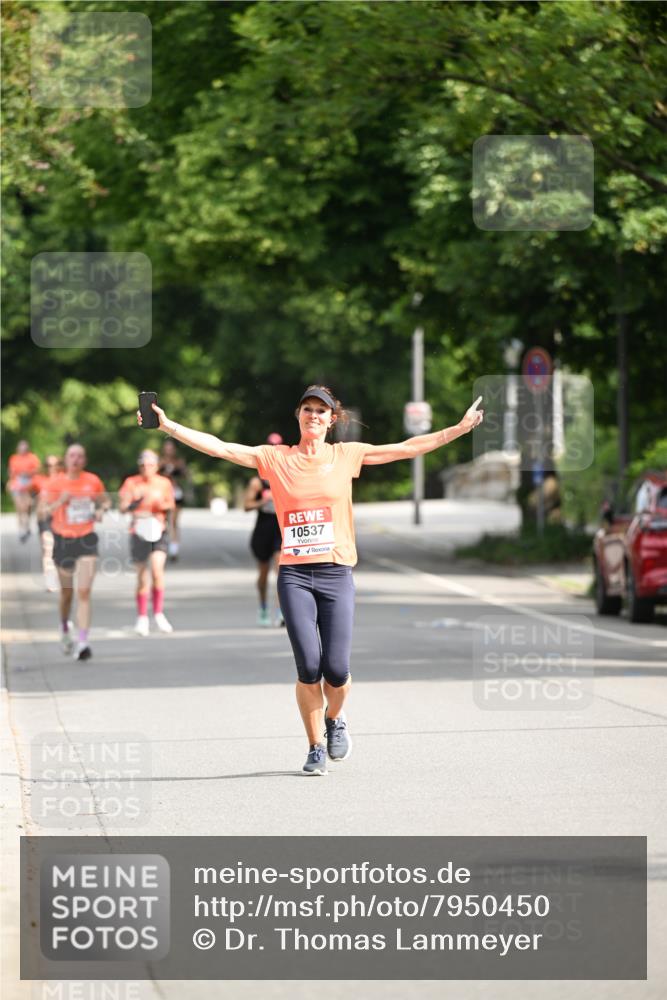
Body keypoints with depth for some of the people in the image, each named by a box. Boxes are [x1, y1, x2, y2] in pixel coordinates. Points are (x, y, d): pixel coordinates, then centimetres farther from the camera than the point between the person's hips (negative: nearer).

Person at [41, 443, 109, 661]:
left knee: (84, 592, -13)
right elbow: (44, 511, -6)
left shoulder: (93, 481, 1)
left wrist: (101, 510, -3)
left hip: (87, 540, 0)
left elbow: (105, 501, 18)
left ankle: (83, 643, -17)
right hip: (63, 540, 0)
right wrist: (59, 502, -23)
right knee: (67, 591, 13)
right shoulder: (55, 483, -3)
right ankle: (65, 629, 43)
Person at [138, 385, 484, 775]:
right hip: (295, 576, 0)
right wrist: (168, 425, -4)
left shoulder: (346, 455, 9)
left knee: (336, 670, -6)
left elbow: (408, 448, 10)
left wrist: (460, 428, 5)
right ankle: (316, 747, 8)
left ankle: (335, 718, 27)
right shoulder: (276, 458, 7)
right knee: (308, 666, -10)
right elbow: (220, 447, 3)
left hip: (337, 574, 0)